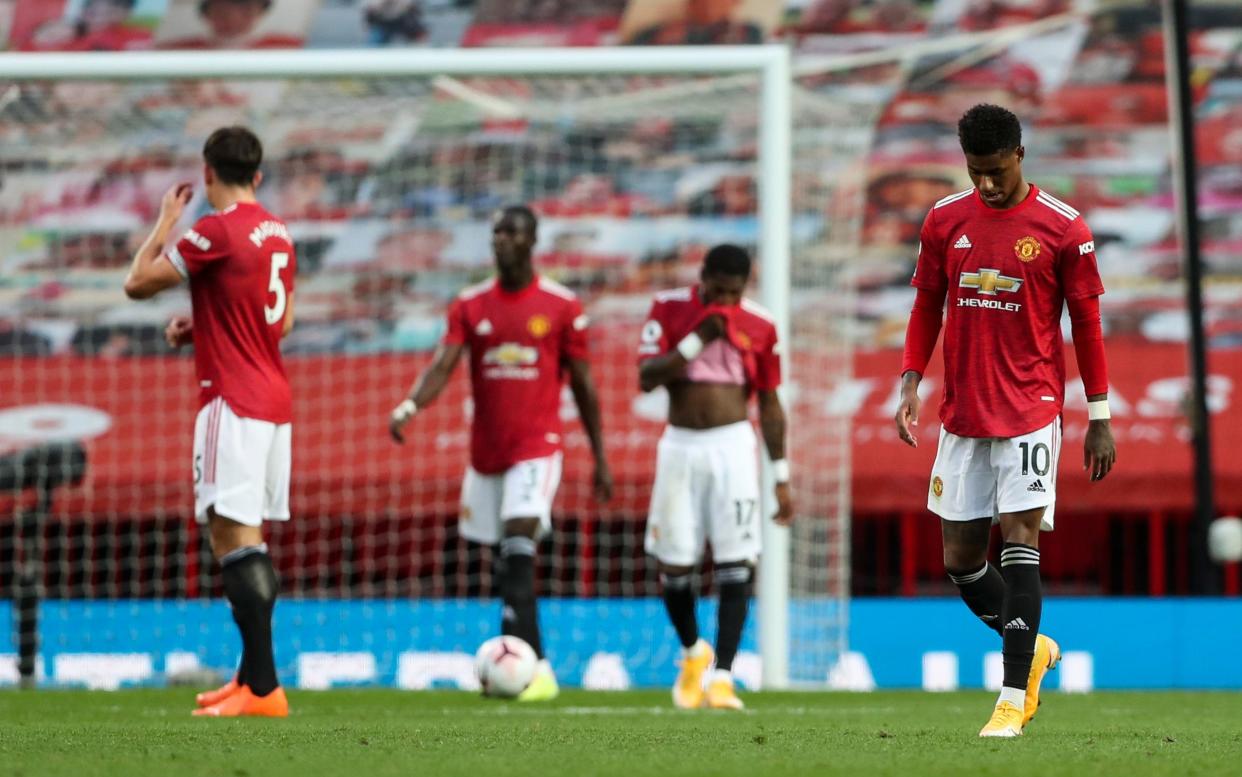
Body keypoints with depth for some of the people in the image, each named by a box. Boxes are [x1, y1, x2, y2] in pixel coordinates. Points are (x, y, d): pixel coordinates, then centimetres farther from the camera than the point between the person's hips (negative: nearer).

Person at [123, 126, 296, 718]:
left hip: (233, 402, -9)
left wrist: (165, 221, 6)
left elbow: (138, 284, -7)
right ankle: (252, 676, 18)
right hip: (274, 402, 9)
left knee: (235, 540, -13)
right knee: (249, 544, 14)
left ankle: (263, 688, -20)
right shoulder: (278, 234, 13)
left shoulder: (217, 230, -13)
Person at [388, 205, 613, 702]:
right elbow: (443, 366, -6)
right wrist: (409, 405, -27)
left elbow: (583, 386, 5)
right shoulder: (470, 306, 6)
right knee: (509, 565, 8)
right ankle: (537, 670, 19)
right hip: (485, 451, 4)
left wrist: (600, 460, 6)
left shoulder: (561, 306, 0)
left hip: (537, 447, -4)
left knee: (518, 554, -20)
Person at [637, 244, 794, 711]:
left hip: (733, 446, 0)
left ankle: (722, 676, -10)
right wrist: (699, 338, -18)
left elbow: (770, 405, 8)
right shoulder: (669, 309, 0)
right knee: (673, 566, 3)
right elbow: (647, 377, -9)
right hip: (680, 446, 1)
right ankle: (692, 652, 29)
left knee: (735, 564, -10)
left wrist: (781, 479, 7)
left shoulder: (758, 326, 2)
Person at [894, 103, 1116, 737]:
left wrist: (1100, 417, 1)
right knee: (959, 558, 6)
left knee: (1020, 542, -13)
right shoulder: (945, 221, 6)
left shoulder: (1062, 229, -4)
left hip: (1030, 411, -4)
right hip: (962, 416, 4)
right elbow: (926, 308, 14)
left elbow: (1086, 324, 1)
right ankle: (1032, 649, 31)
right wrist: (910, 384, 1)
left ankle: (1014, 699, -13)